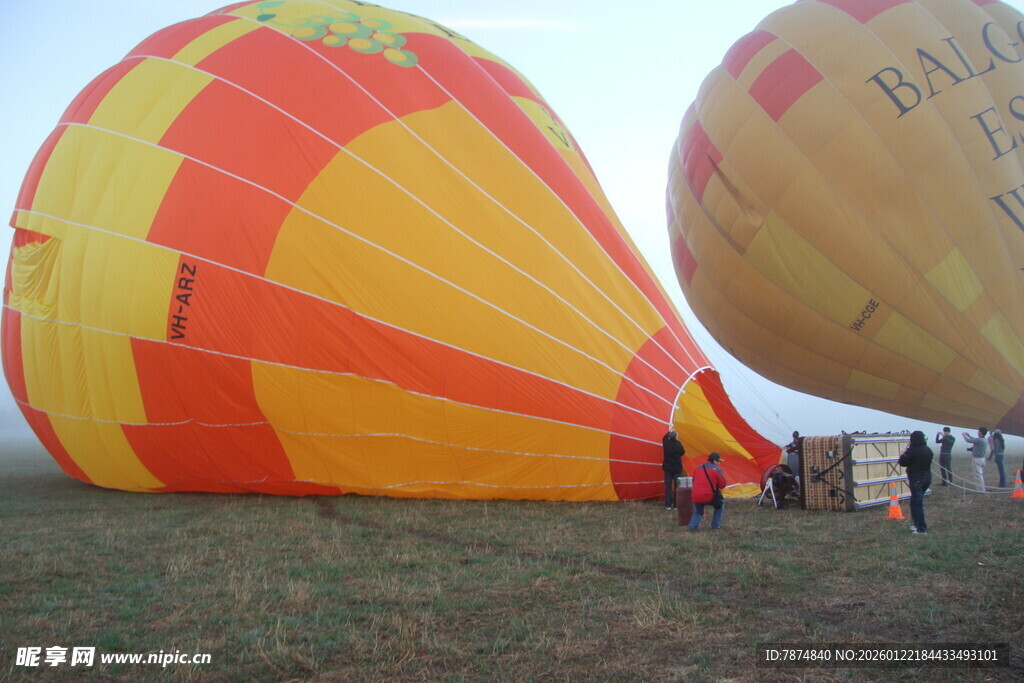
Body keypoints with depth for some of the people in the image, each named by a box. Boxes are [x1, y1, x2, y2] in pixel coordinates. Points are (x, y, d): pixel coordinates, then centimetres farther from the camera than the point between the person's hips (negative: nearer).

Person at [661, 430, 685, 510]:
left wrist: (669, 432, 29)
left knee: (668, 487, 8)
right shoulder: (678, 444, -16)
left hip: (667, 468, 2)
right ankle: (676, 505, 5)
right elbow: (683, 452, 2)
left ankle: (668, 505, 7)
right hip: (677, 468, -2)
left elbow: (664, 438, 15)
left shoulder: (666, 443, -9)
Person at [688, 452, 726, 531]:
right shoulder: (716, 469, -1)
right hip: (709, 497, -4)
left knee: (698, 512, 29)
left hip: (696, 498, 4)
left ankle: (693, 526, 5)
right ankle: (715, 525, 22)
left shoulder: (697, 469, 17)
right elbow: (722, 485, 1)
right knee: (720, 504, 25)